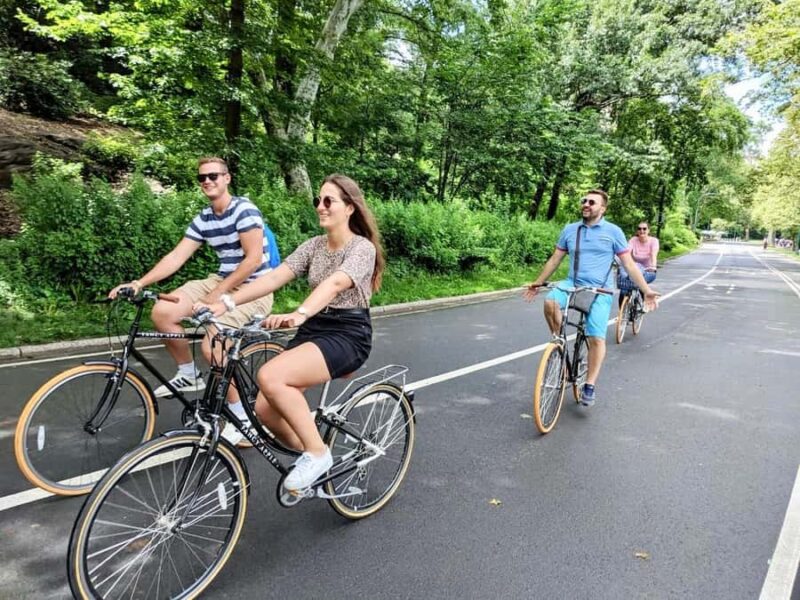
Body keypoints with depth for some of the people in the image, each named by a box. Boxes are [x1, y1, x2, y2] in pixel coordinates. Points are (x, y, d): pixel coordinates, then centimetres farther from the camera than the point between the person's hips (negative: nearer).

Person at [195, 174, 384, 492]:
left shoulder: (362, 248, -10)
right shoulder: (314, 245, 9)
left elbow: (333, 284, -30)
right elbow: (274, 277, -3)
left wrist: (298, 314, -48)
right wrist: (224, 303, -14)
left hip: (348, 335, -7)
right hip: (313, 330, 7)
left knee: (270, 377, -29)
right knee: (265, 408, -6)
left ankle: (317, 453, -11)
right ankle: (313, 457, 19)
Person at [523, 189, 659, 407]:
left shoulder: (613, 231, 1)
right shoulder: (570, 230, 7)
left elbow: (629, 264, 2)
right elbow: (555, 259, 15)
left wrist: (646, 290, -5)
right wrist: (538, 282, 16)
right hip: (572, 284, 2)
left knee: (596, 338, -11)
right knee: (550, 302, -31)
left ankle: (589, 386, 4)